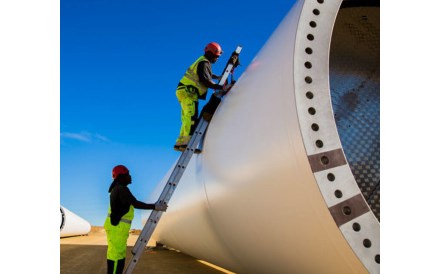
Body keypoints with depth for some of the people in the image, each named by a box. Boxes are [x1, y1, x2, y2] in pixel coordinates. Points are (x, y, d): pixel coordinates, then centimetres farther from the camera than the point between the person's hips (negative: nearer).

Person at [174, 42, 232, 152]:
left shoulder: (203, 61, 20)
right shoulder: (204, 63, -12)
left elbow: (205, 74, 41)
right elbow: (205, 81, -24)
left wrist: (217, 77, 41)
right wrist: (221, 87, -26)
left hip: (185, 91, 11)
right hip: (187, 92, -11)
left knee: (187, 118, 10)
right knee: (191, 116, -22)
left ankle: (180, 143, 11)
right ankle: (184, 142, -32)